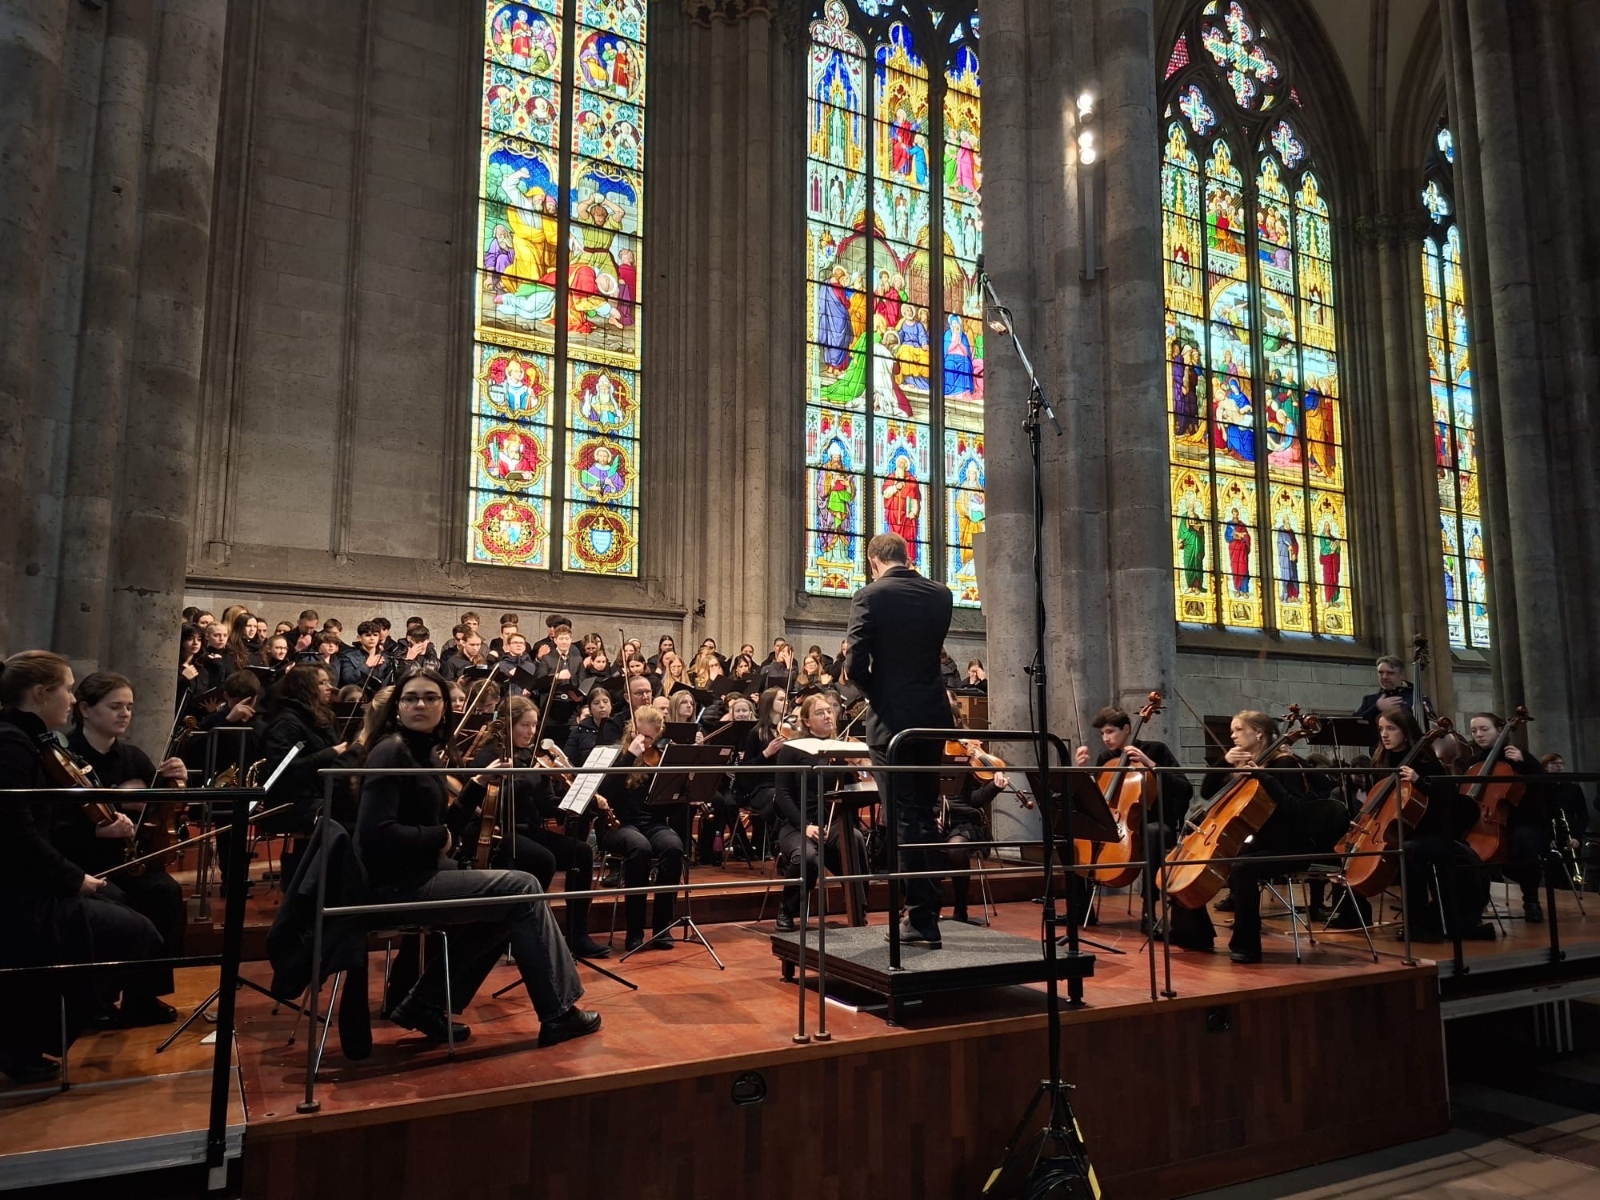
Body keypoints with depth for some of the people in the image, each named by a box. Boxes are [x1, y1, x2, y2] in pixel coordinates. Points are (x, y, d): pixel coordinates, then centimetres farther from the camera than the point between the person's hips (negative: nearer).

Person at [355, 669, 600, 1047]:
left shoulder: (427, 751, 12)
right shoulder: (391, 751, -16)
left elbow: (442, 822, 12)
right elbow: (375, 833, -26)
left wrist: (478, 786, -2)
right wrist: (438, 837, -14)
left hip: (417, 875, 9)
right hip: (397, 884, -9)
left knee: (510, 906, 16)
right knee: (523, 889, -6)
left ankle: (426, 1003, 15)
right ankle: (558, 1012, 2)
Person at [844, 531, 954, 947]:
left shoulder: (870, 596, -10)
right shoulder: (941, 595, 5)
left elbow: (855, 665, -14)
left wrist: (877, 693, 3)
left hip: (893, 719, -5)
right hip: (933, 716, 5)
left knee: (904, 819, 2)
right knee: (926, 816, 15)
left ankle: (922, 920, 6)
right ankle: (927, 913, 21)